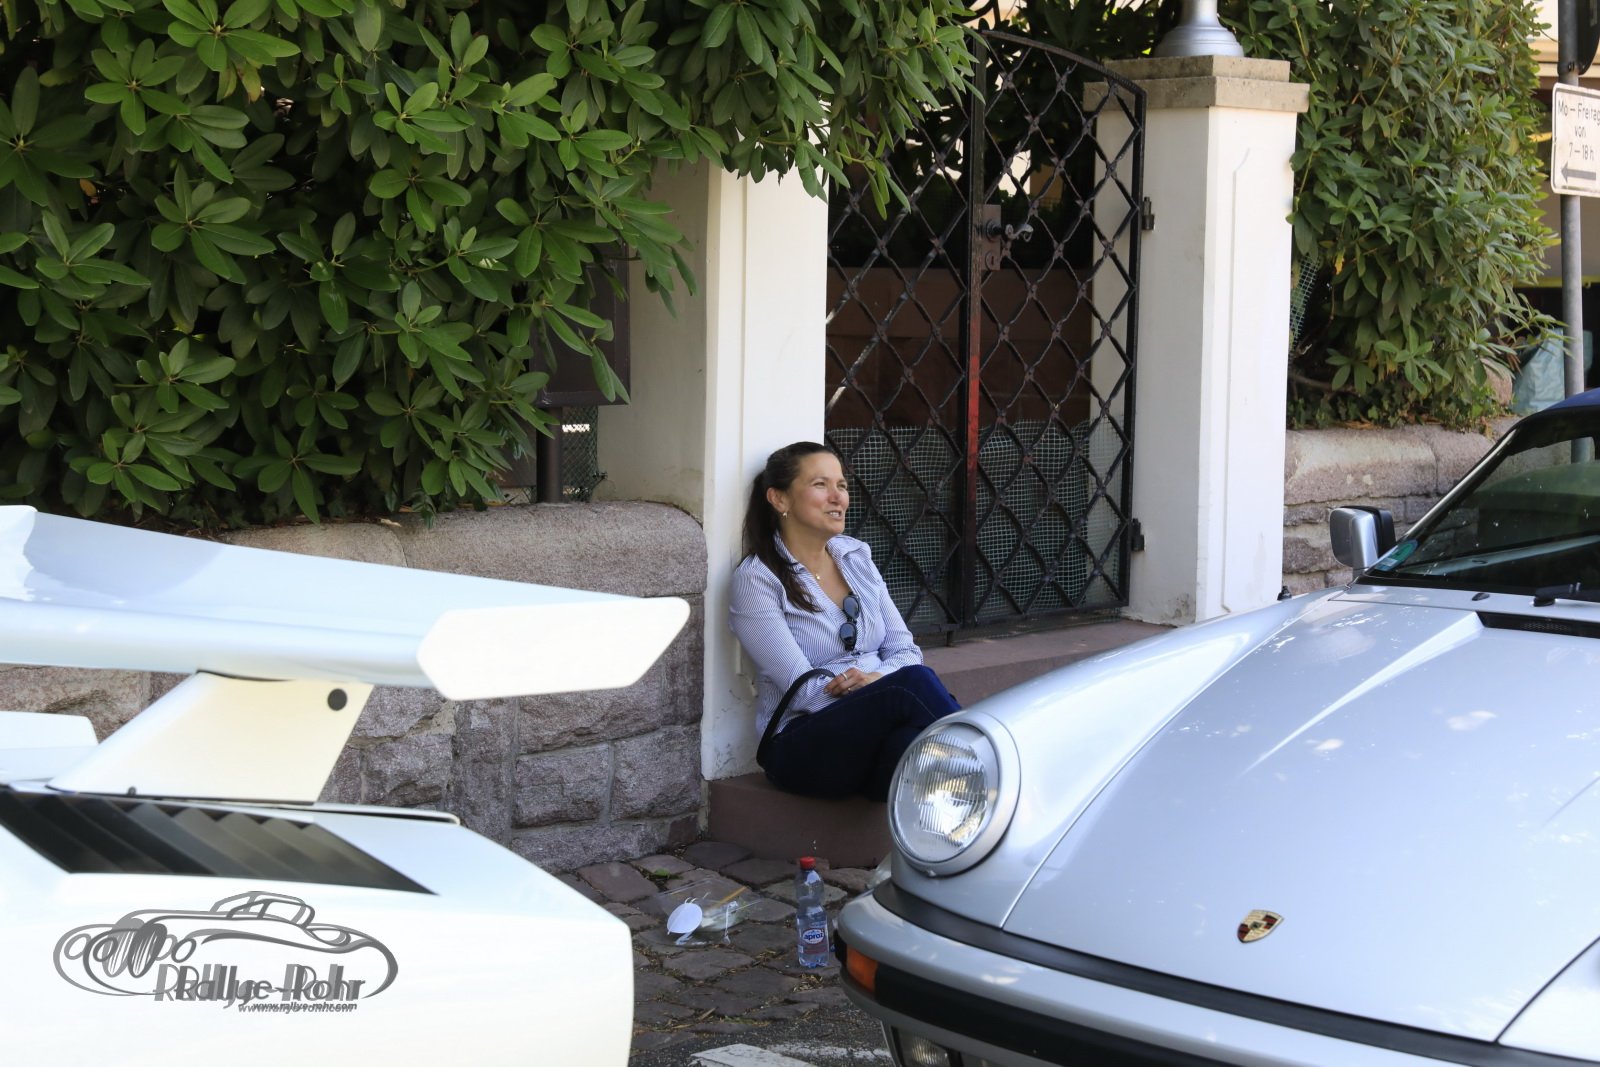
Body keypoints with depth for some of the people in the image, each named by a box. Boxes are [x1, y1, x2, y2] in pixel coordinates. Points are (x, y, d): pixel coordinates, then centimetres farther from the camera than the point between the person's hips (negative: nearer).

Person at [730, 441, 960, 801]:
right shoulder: (756, 580, -4)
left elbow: (906, 650, 11)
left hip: (873, 731, 5)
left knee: (914, 737, -34)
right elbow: (803, 691, -12)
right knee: (914, 681, -31)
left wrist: (879, 679, -13)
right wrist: (895, 688, -18)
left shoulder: (856, 556, 15)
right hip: (801, 747, -5)